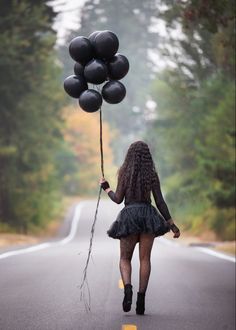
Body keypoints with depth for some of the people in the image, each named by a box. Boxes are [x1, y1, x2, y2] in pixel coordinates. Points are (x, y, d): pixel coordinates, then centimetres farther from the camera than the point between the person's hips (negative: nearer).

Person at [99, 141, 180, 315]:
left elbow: (118, 199, -1)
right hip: (148, 215, 1)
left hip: (129, 216, -1)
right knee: (145, 259, 5)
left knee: (125, 258, 9)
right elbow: (160, 201, 0)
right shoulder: (152, 174, 2)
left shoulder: (124, 172, 0)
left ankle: (128, 288, -18)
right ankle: (141, 297, -3)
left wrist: (107, 189, 18)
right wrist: (171, 223, 4)